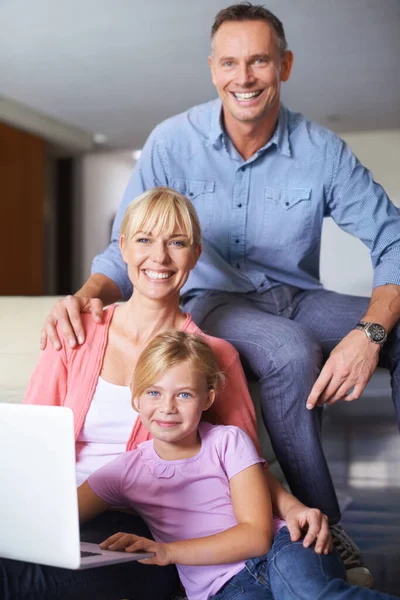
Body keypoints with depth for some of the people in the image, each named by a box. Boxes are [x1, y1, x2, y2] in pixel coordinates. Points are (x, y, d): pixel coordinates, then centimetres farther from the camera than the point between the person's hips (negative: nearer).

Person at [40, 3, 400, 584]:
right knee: (289, 349, -36)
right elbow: (127, 251, -2)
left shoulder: (322, 150, -5)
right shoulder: (173, 142, -6)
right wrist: (86, 296, -26)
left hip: (299, 299, 2)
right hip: (213, 300, -2)